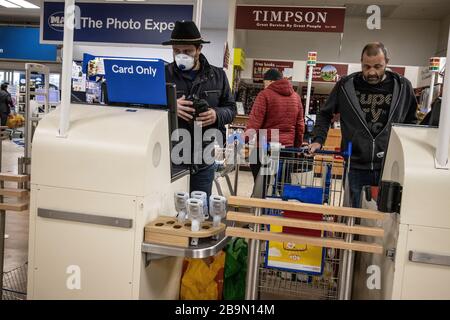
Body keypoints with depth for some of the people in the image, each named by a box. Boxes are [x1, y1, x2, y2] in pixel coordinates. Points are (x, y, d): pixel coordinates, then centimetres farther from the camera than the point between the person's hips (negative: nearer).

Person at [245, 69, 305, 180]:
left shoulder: (265, 94, -3)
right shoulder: (296, 97, 13)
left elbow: (255, 121, -14)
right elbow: (300, 125, 15)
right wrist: (297, 146, 22)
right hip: (287, 147, 5)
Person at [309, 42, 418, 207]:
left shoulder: (402, 86, 2)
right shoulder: (346, 85, 0)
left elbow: (411, 121, 15)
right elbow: (325, 114, 10)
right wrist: (318, 140, -3)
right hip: (354, 167, 0)